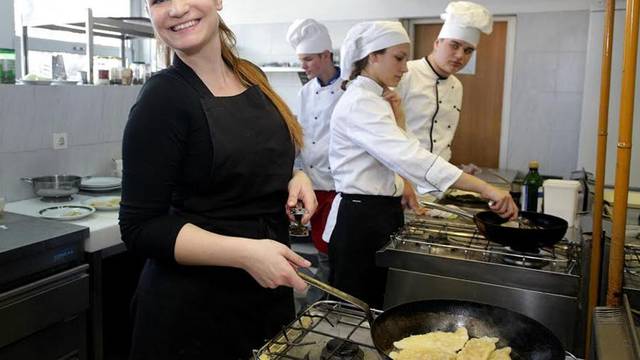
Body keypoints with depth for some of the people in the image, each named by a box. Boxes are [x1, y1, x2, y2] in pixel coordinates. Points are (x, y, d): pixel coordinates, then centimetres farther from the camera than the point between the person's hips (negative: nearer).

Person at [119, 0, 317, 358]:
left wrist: (296, 177, -4)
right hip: (194, 307, -6)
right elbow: (140, 227, -17)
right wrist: (246, 253, -27)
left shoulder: (253, 77, 2)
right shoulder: (163, 97, -16)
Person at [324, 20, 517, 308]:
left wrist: (396, 119, -3)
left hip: (382, 214, 10)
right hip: (360, 219, -10)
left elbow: (394, 154, 12)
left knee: (380, 307, 18)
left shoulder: (373, 100, 11)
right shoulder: (359, 102, -20)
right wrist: (485, 188, -36)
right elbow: (408, 156, -33)